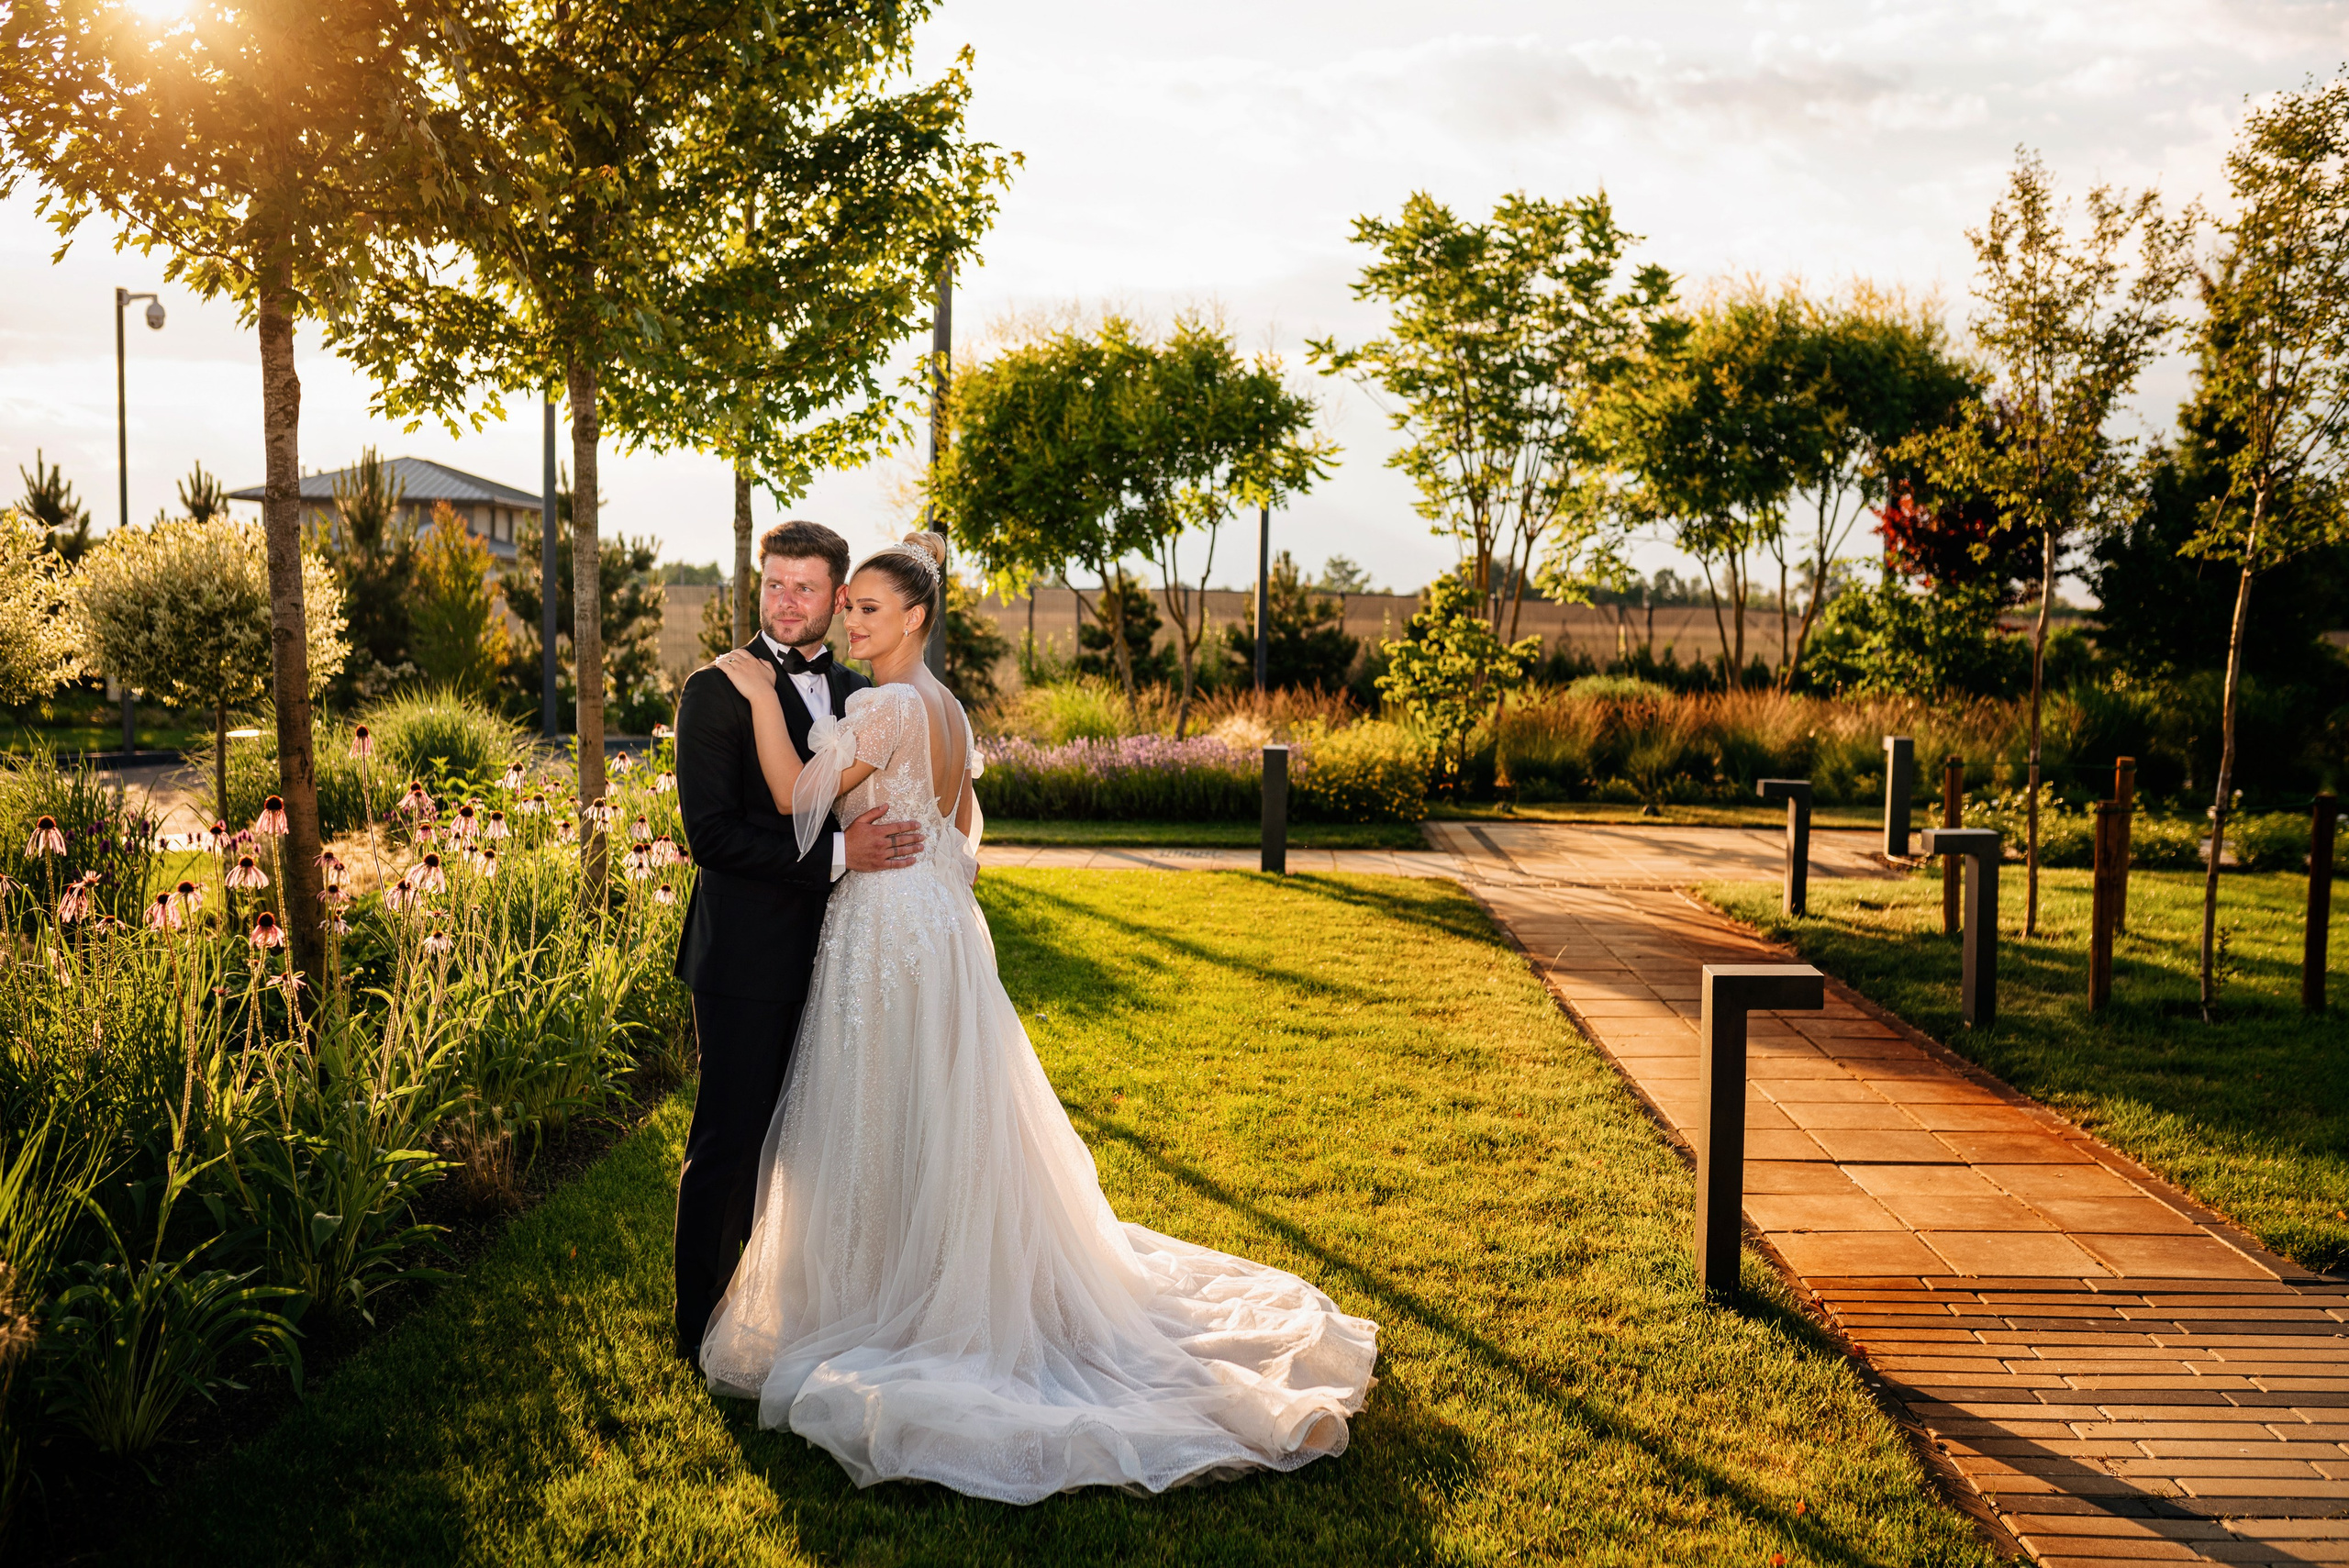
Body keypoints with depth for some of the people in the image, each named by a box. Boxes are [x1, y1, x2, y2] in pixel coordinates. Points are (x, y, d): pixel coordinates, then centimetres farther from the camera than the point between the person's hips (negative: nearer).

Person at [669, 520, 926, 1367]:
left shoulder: (857, 692, 12)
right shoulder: (716, 692, -7)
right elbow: (712, 833, -16)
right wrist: (835, 852, -21)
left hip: (831, 953, 6)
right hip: (747, 957, -6)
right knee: (730, 1144, 1)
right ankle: (705, 1331, 16)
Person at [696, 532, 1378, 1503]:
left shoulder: (891, 705, -17)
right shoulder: (946, 709, 12)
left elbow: (796, 797, -20)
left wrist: (763, 696, -16)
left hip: (891, 935, -9)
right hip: (939, 926, 9)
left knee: (887, 1129, 2)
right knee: (945, 1122, 17)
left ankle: (882, 1304, 12)